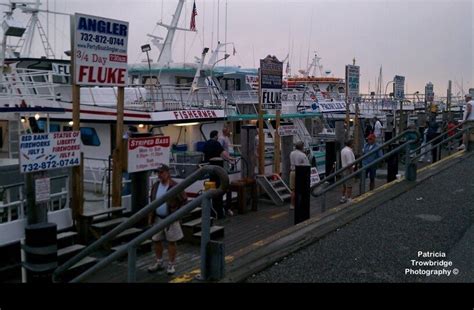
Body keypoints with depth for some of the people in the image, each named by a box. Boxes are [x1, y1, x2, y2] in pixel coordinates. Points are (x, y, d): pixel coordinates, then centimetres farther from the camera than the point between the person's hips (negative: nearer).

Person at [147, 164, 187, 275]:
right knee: (156, 240, 12)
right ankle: (159, 262, 29)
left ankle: (171, 265, 16)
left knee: (171, 242, 4)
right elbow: (152, 202, 14)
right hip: (157, 219, 6)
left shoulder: (175, 186, -13)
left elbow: (184, 201, -9)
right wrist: (150, 217, 10)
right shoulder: (155, 186, 5)